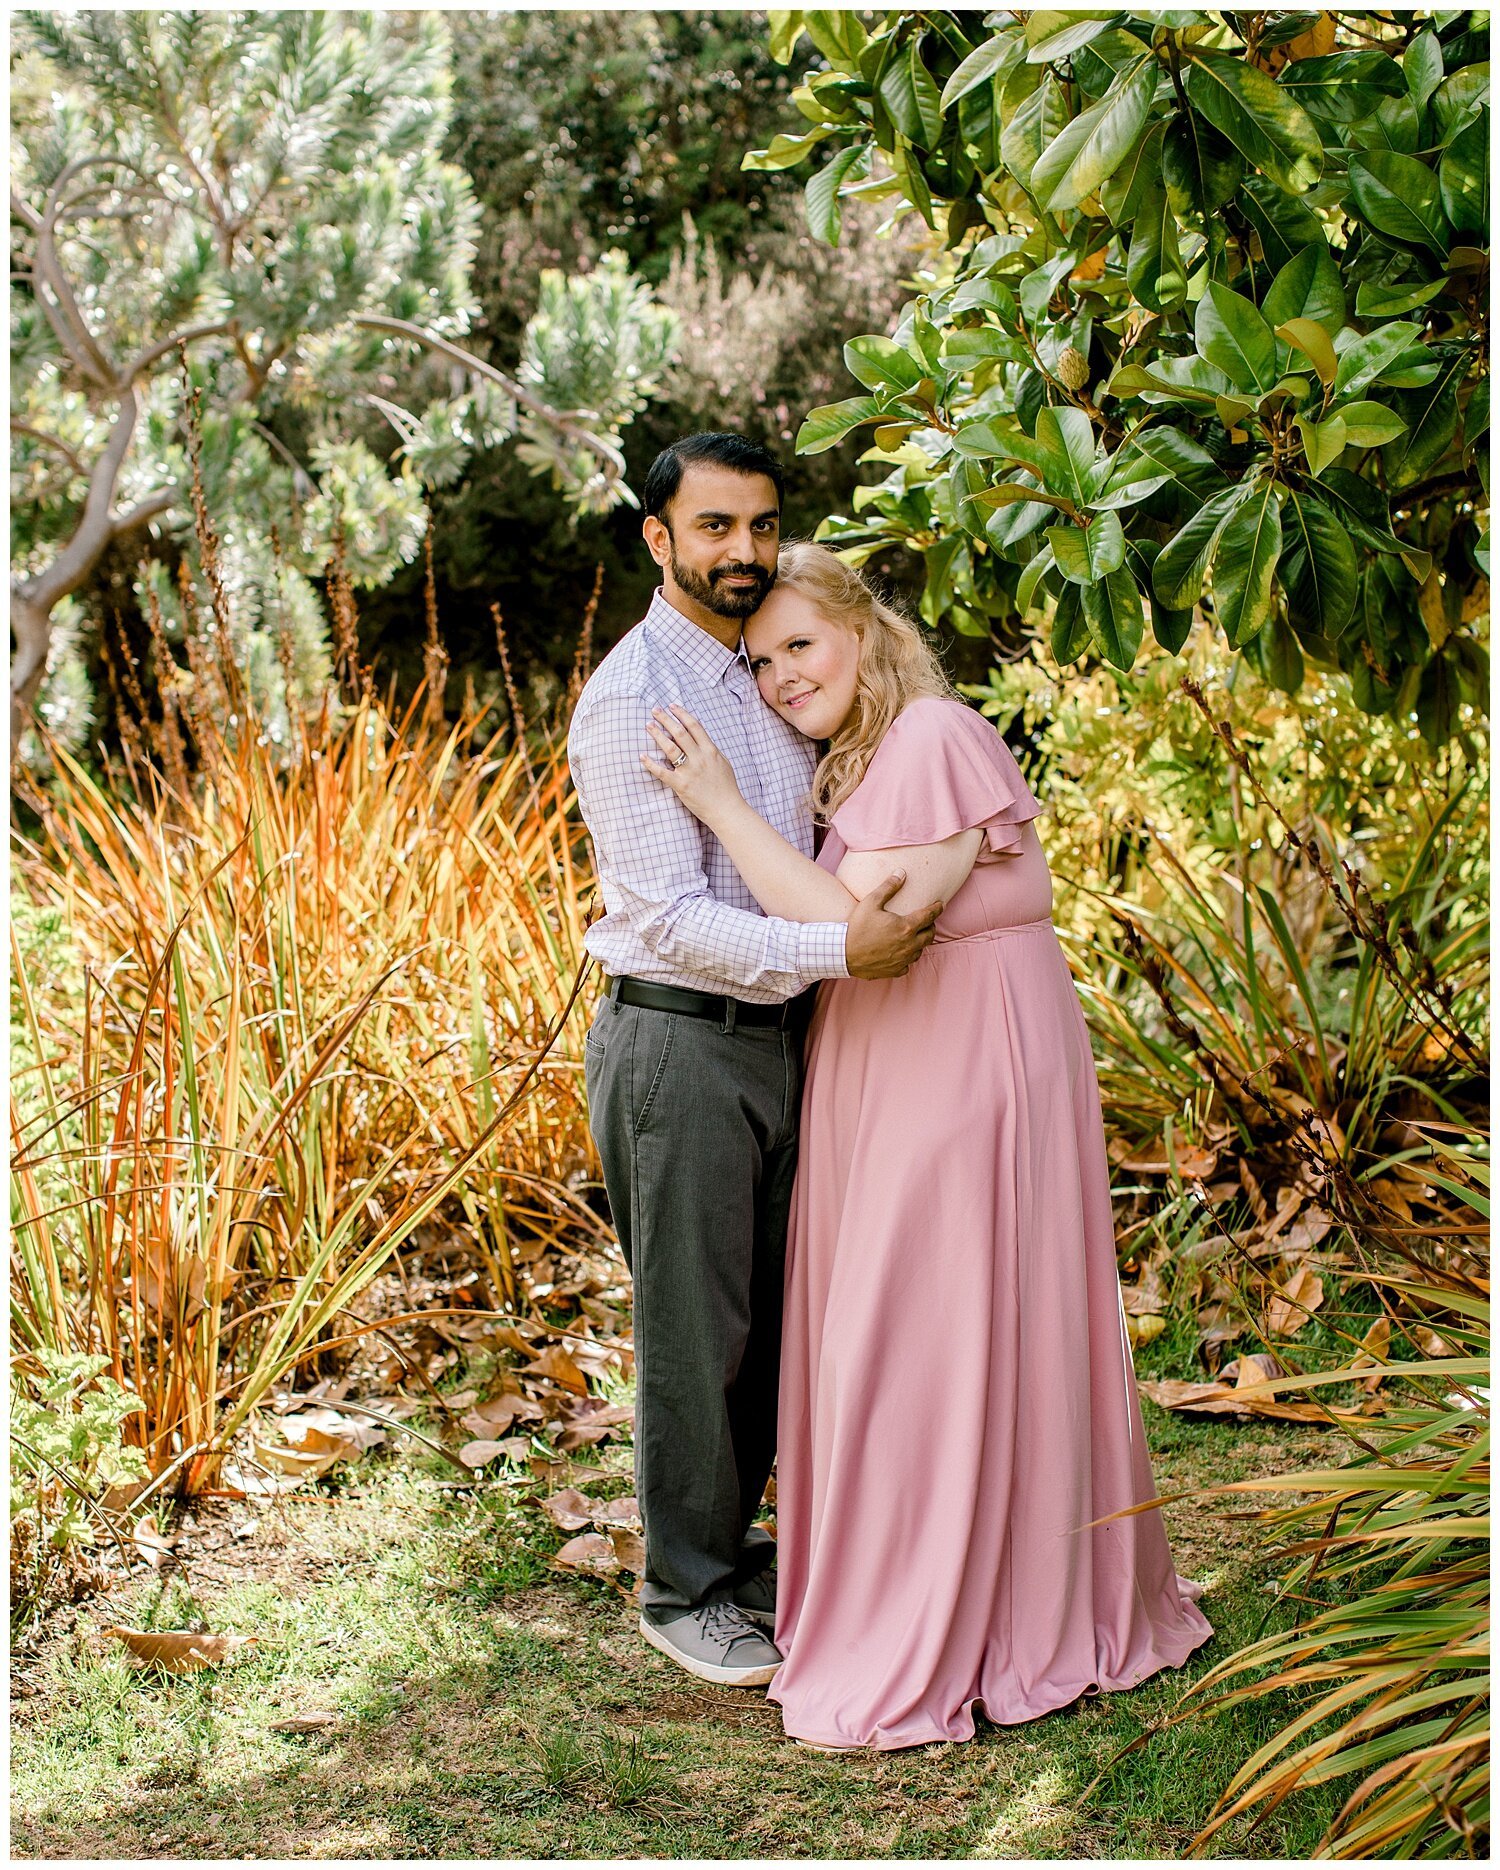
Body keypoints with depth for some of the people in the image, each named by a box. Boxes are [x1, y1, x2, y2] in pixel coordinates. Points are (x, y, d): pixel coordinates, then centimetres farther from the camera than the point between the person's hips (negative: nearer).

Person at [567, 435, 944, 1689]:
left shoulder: (770, 678, 11)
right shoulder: (631, 699, -16)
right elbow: (671, 918, -21)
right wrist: (838, 951, -27)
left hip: (776, 1034, 8)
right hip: (678, 1045, -8)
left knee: (765, 1315, 17)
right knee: (693, 1333, 4)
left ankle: (734, 1547, 34)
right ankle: (685, 1593, 21)